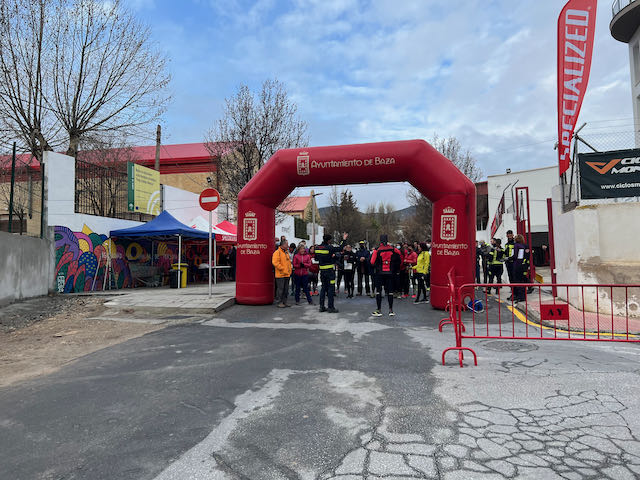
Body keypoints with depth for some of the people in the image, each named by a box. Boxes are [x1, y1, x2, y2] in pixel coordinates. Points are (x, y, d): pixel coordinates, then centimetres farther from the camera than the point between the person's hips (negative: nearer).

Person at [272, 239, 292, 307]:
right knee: (280, 289, -4)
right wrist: (282, 269, -16)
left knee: (286, 289, 11)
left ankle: (284, 301, 19)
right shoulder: (277, 252, -9)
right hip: (280, 275, -8)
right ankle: (279, 302, 3)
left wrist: (289, 270, 13)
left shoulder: (286, 252, 18)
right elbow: (275, 262, -18)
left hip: (287, 274, 8)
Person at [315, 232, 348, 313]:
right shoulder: (329, 247, -16)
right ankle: (331, 307, 1)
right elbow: (340, 249, -13)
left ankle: (322, 306, 16)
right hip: (330, 270, -7)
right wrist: (344, 240, 0)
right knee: (331, 287, -1)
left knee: (323, 287, 14)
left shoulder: (318, 248, 4)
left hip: (322, 270, 7)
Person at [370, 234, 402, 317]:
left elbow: (372, 262, -7)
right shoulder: (393, 249, -1)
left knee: (378, 291, 5)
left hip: (380, 273, -2)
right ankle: (391, 310, 10)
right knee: (390, 291, 8)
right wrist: (395, 270, 15)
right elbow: (399, 260, 3)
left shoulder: (377, 250, -6)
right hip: (390, 274, 2)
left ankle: (379, 310, 5)